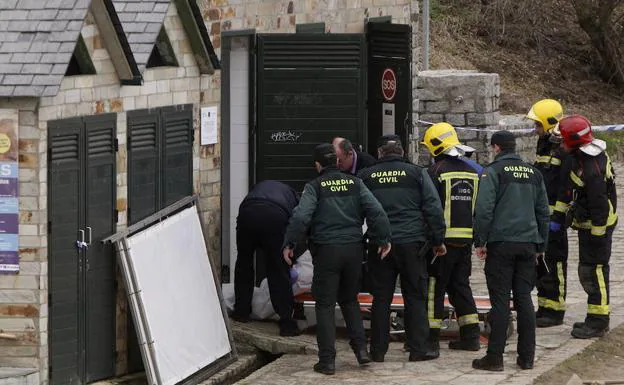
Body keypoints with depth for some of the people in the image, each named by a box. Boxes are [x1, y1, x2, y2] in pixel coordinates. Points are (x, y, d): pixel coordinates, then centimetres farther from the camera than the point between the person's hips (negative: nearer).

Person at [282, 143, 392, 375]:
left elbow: (301, 217, -16)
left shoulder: (315, 187, -5)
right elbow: (376, 212, 0)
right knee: (349, 300, 21)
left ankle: (327, 360, -1)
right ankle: (361, 349, 12)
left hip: (326, 251, -4)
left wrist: (290, 244, -9)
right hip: (354, 248, 4)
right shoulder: (355, 184, 6)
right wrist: (384, 240, 7)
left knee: (325, 305, 2)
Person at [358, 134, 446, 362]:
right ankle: (418, 349, 3)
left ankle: (378, 350, 8)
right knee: (415, 297, 4)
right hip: (411, 243, -1)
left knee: (381, 298, 6)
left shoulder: (366, 176, 6)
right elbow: (433, 209, 0)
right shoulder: (416, 173, 2)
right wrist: (438, 241, 6)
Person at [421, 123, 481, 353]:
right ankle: (470, 336, 12)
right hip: (466, 239, 6)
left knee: (434, 287, 0)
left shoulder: (437, 172, -11)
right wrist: (476, 237, 22)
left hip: (443, 239, -6)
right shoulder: (472, 172, 11)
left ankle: (431, 337, -1)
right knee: (460, 285, 14)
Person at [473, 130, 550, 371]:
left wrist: (480, 242, -5)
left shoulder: (493, 172, -5)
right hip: (528, 244, 5)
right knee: (524, 299, 8)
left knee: (500, 300, -4)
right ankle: (526, 357, 8)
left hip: (501, 244, -5)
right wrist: (541, 245, 24)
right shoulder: (533, 173, 14)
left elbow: (484, 210, -12)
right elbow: (543, 212, 18)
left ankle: (495, 357, -4)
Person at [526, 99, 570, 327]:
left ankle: (555, 311, -2)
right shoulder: (544, 144, 15)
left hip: (553, 213, -10)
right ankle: (544, 307, 21)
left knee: (554, 262, -6)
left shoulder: (563, 148, -16)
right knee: (540, 260, 13)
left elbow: (565, 186, -20)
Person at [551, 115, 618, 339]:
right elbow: (569, 189, 18)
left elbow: (599, 205, -24)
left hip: (597, 225, -10)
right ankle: (596, 319, 23)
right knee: (588, 272, 15)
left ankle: (598, 322, -3)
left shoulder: (592, 168, -26)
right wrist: (560, 214, 21)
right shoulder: (578, 157, 5)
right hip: (586, 224, 10)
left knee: (594, 271, -7)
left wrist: (598, 234, -20)